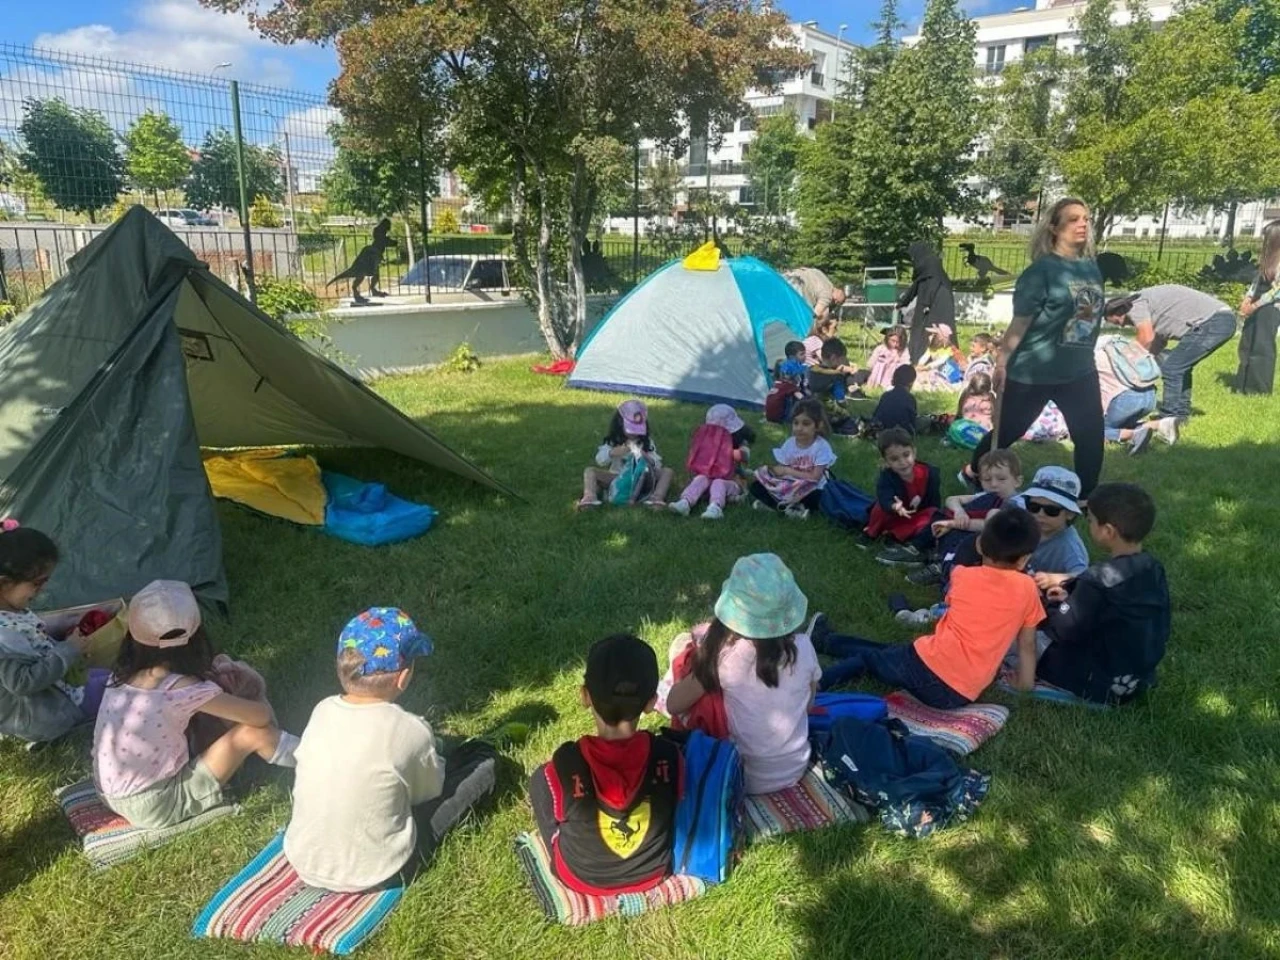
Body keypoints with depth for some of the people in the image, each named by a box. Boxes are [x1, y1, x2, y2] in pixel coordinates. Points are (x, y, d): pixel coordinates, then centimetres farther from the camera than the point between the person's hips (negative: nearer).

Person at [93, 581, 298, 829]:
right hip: (155, 808, -7)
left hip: (111, 797, 8)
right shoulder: (184, 690, -27)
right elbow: (261, 716, -15)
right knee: (253, 732, -10)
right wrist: (264, 706, 6)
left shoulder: (123, 674, -7)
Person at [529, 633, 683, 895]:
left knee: (540, 779, 18)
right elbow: (676, 814, -7)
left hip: (581, 877, -1)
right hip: (655, 871, 2)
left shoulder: (565, 765, -33)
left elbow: (555, 819, -11)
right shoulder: (669, 757, -27)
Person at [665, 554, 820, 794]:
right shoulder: (803, 647, -15)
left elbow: (673, 704, -13)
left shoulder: (725, 655, -25)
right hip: (795, 771, 4)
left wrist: (700, 660, 0)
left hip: (744, 778, -4)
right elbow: (808, 704, 2)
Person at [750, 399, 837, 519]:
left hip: (809, 490, -4)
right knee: (755, 486, -12)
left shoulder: (822, 447, -16)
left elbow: (815, 477, -21)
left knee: (818, 498, -39)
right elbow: (780, 469, -2)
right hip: (786, 487, 4)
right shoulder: (789, 443, -3)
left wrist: (788, 471, -20)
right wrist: (773, 469, -25)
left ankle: (774, 504, -20)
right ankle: (792, 507, -19)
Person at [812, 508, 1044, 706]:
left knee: (865, 657, 23)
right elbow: (1027, 644, 10)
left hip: (926, 667, -2)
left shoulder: (963, 575, 5)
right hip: (961, 695, 2)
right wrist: (1026, 683, 25)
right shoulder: (1027, 588, 1)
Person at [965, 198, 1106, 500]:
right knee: (1008, 431, 9)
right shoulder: (1042, 269, -14)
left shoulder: (1092, 267, 5)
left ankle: (1087, 498, 21)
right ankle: (972, 472, 33)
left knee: (1091, 435, 4)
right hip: (1032, 371, -6)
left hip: (1079, 371, 6)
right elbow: (1020, 322, -16)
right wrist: (1001, 363, -16)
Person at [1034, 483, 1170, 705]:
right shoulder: (1153, 569, -2)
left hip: (1103, 686, -8)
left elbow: (1064, 630, -21)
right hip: (1141, 678, 8)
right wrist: (1070, 596, 4)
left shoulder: (1099, 579, -28)